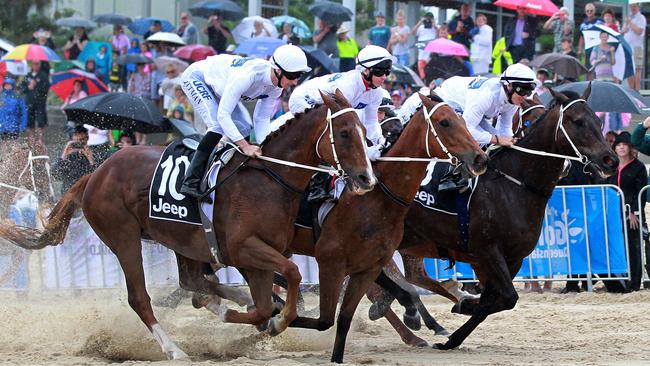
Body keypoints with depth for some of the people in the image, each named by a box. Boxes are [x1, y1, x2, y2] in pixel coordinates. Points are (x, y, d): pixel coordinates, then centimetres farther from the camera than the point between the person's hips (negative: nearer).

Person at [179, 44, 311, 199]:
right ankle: (190, 183, -24)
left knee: (243, 129, 0)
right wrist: (245, 146, -43)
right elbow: (223, 115, -40)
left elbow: (262, 119, -7)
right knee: (218, 126, -25)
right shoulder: (248, 75, -42)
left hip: (216, 85, 9)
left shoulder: (277, 86, -17)